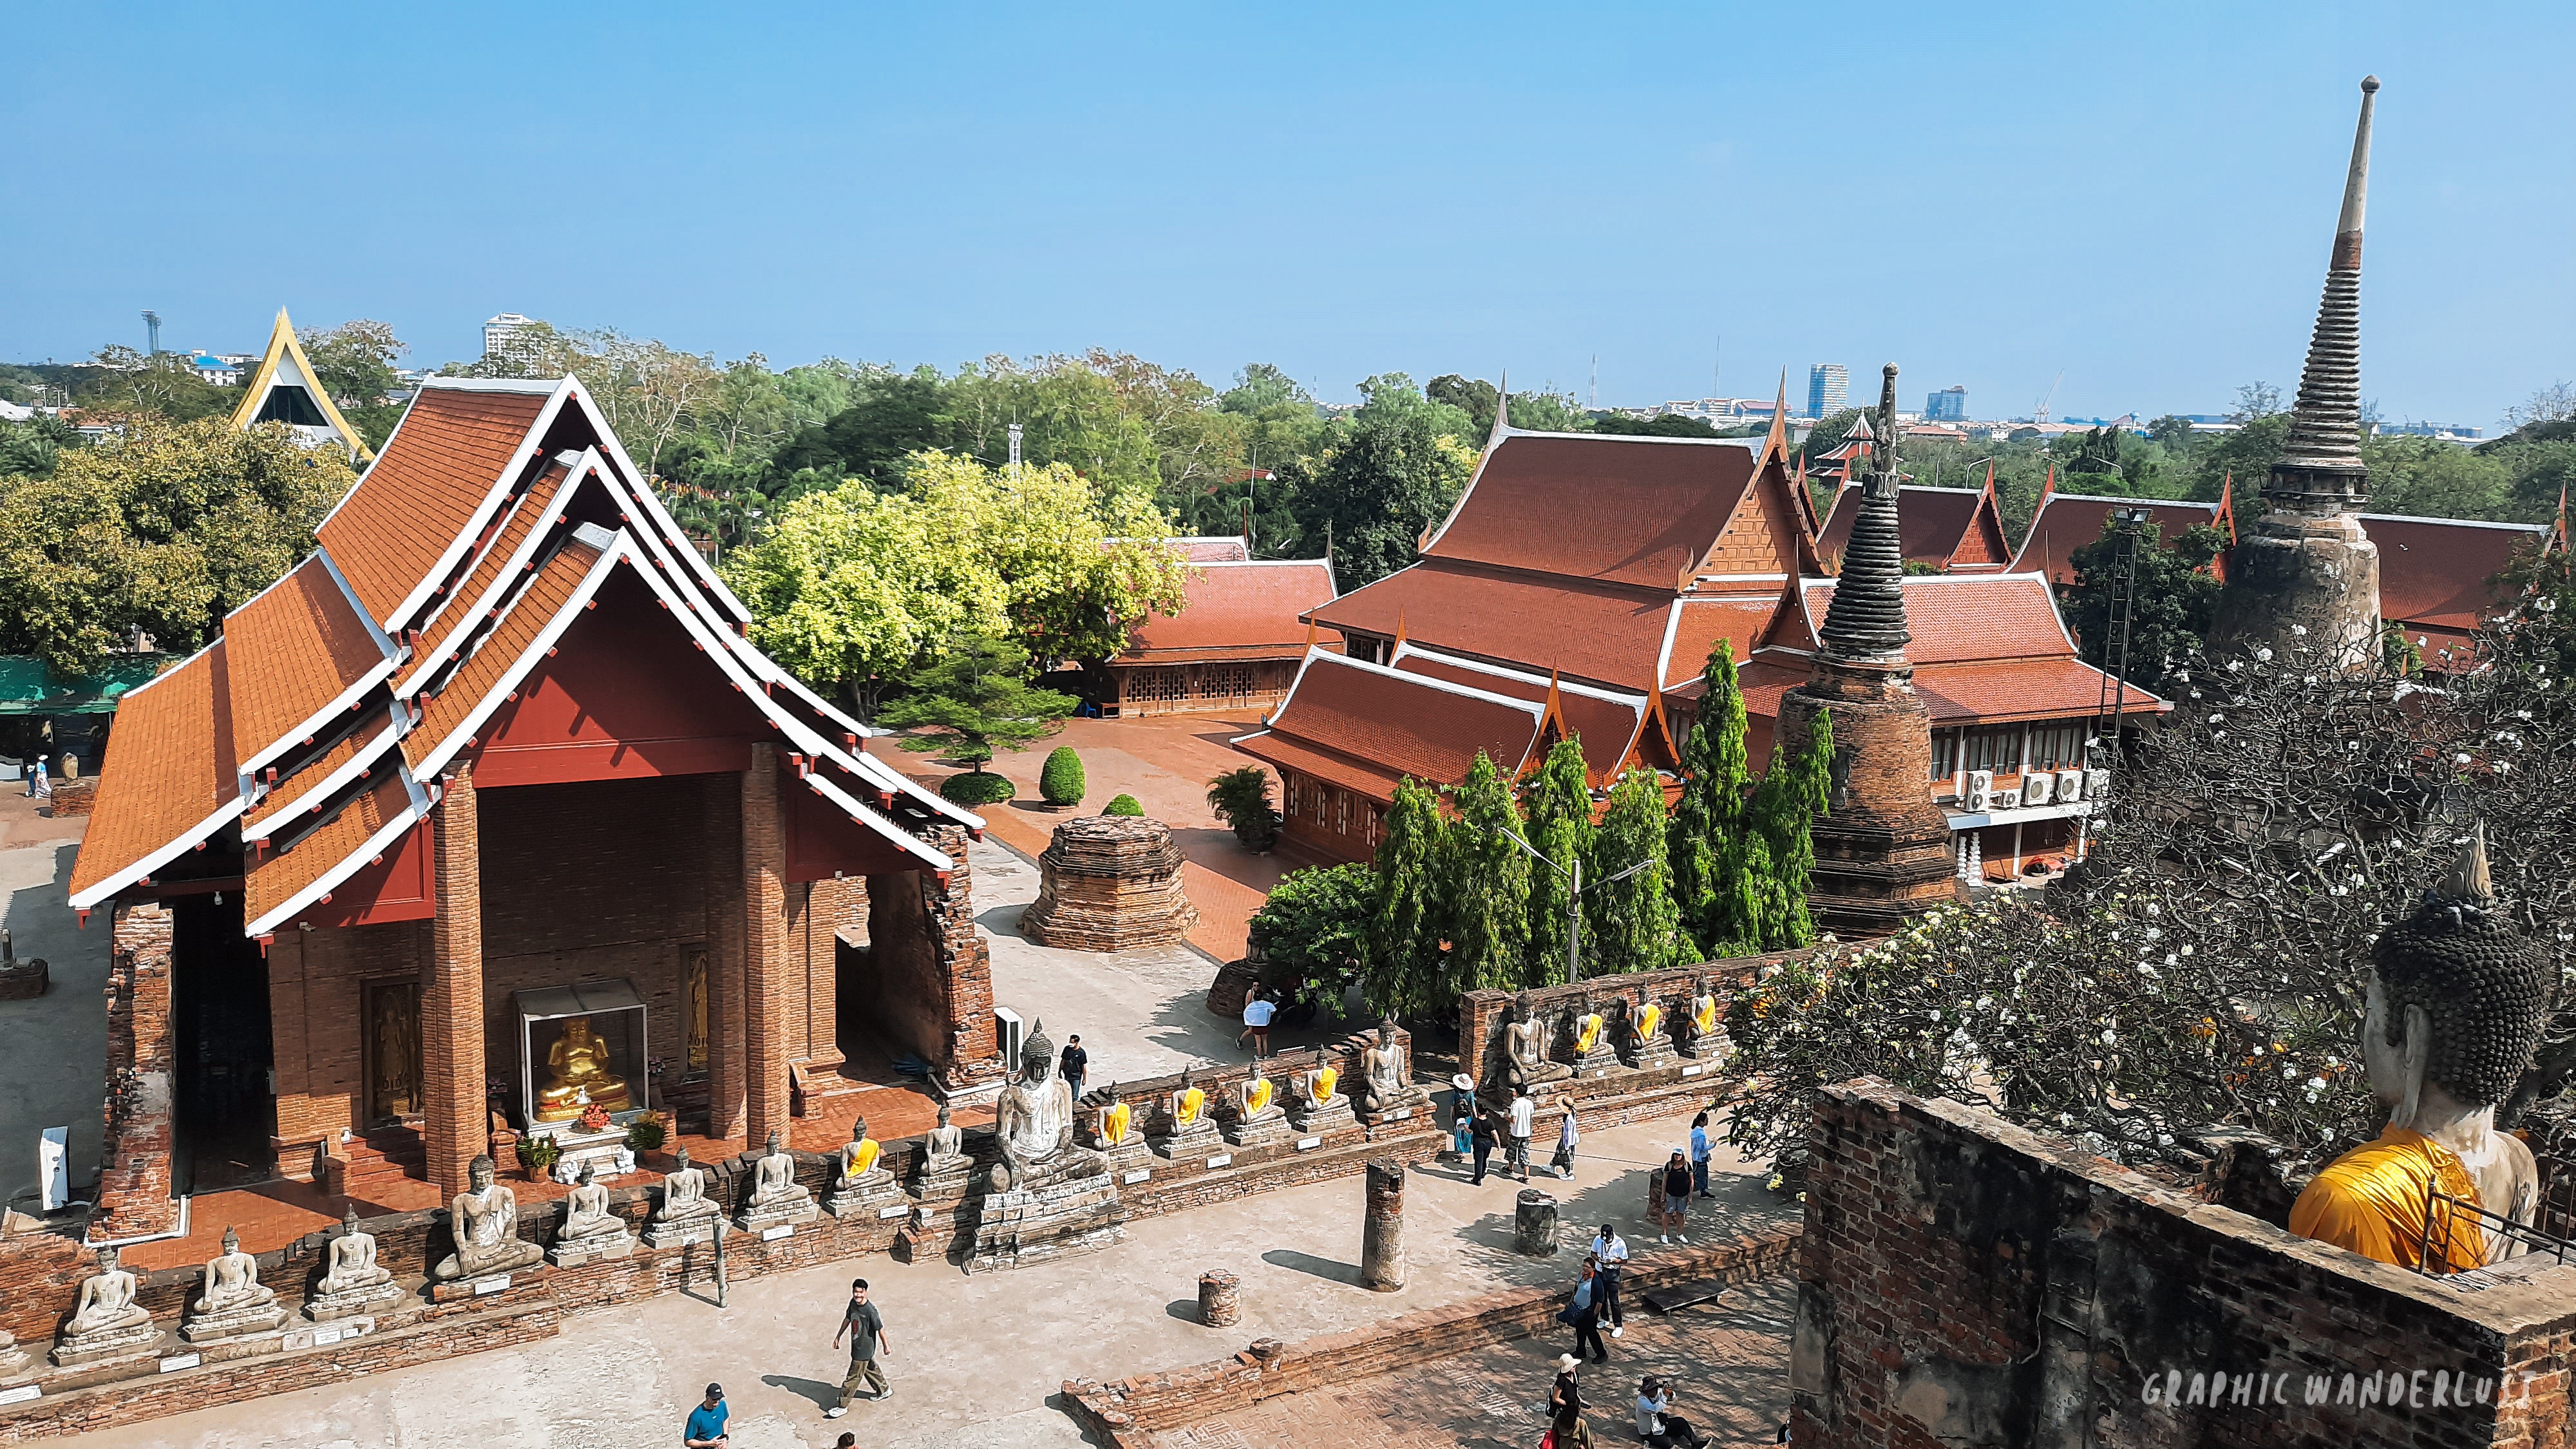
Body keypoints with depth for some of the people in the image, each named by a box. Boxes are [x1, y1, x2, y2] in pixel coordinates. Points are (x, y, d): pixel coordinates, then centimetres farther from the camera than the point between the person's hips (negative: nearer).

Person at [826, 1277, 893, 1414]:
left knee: (853, 1377, 0)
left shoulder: (870, 1310, -28)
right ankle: (884, 1390, 47)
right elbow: (848, 1319, 11)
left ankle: (843, 1406, 10)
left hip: (865, 1349, -8)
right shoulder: (853, 1303, -5)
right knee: (870, 1368, 26)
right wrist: (838, 1337, 16)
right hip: (856, 1346, 8)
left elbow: (880, 1328, -18)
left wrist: (886, 1345, -7)